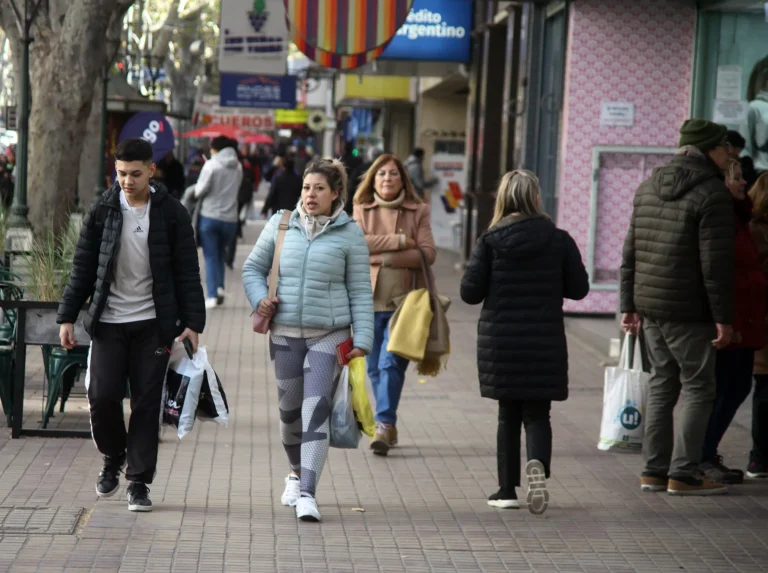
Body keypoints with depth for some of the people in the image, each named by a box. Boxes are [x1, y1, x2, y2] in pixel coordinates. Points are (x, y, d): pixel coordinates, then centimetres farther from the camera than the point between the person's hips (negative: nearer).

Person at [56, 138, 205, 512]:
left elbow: (187, 272, 0)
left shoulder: (171, 214, -1)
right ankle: (113, 457, 21)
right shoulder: (102, 211, 3)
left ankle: (139, 482, 9)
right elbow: (82, 269, 7)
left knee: (147, 404, 0)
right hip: (108, 322, 1)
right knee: (102, 396, -6)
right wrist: (67, 317, 2)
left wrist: (192, 322, -6)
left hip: (153, 323, -1)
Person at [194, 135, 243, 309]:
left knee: (210, 257, 2)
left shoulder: (211, 165, -10)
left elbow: (201, 190, -11)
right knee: (220, 254, 21)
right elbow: (234, 190, 5)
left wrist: (195, 194, 10)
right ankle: (220, 287, 7)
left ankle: (212, 296, -3)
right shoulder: (237, 166, 5)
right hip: (230, 218, 4)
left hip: (210, 215, -4)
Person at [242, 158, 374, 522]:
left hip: (329, 335, -3)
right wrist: (259, 299, -4)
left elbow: (360, 291, 1)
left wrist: (362, 339, -5)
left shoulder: (349, 234, -2)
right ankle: (296, 473, 39)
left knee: (316, 412, -13)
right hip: (285, 334, 3)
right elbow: (253, 268, 15)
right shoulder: (280, 225, 4)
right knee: (289, 410, 12)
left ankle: (307, 495, -15)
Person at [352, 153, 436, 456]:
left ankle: (384, 425, -14)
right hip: (369, 300, 2)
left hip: (404, 301, -2)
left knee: (391, 363, -14)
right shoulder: (361, 210, 8)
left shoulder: (418, 212, 5)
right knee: (375, 368, 6)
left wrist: (385, 257, -12)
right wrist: (398, 241, -12)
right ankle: (387, 428, 17)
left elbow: (428, 253, -6)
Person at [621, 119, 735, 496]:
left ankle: (654, 470, 15)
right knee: (698, 388, 1)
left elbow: (630, 253, 14)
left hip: (650, 308, 7)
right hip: (688, 311, -7)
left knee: (662, 384, 14)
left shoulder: (648, 189, 12)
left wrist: (630, 304, 18)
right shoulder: (712, 193, -13)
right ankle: (683, 474, 0)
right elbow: (716, 263, -16)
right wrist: (723, 318, -13)